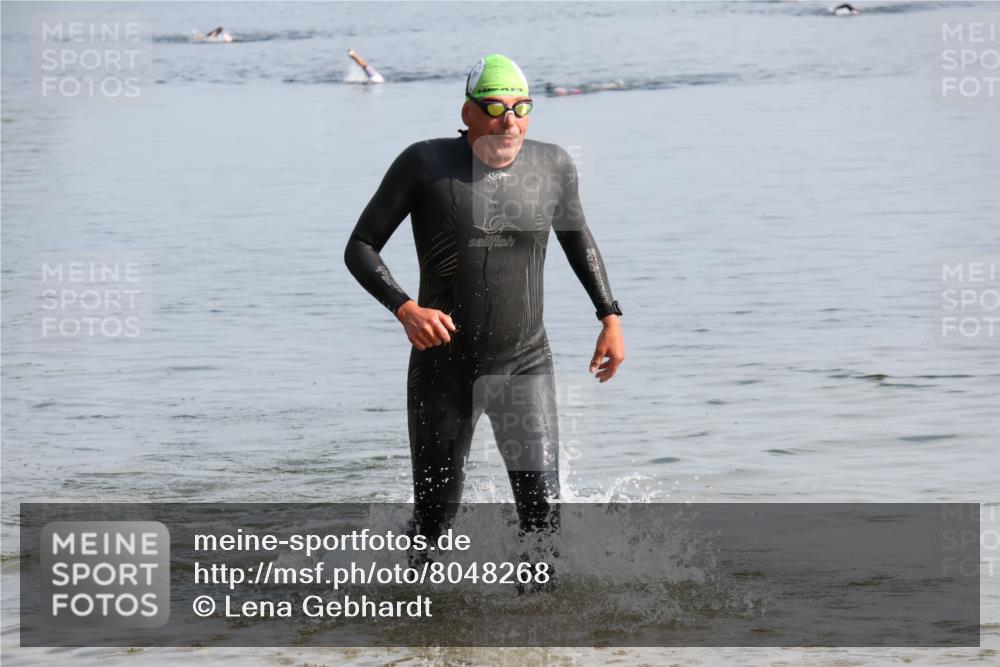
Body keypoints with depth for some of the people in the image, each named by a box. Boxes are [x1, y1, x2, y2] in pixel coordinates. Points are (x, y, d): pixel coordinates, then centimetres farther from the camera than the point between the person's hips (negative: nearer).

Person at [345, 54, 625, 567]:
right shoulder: (425, 165, -10)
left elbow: (577, 236, 19)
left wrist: (610, 316, 14)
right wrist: (404, 308, -22)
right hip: (443, 368, -1)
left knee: (542, 507, -14)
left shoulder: (552, 166, -1)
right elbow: (360, 248, -6)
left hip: (525, 366, 1)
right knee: (435, 515, 8)